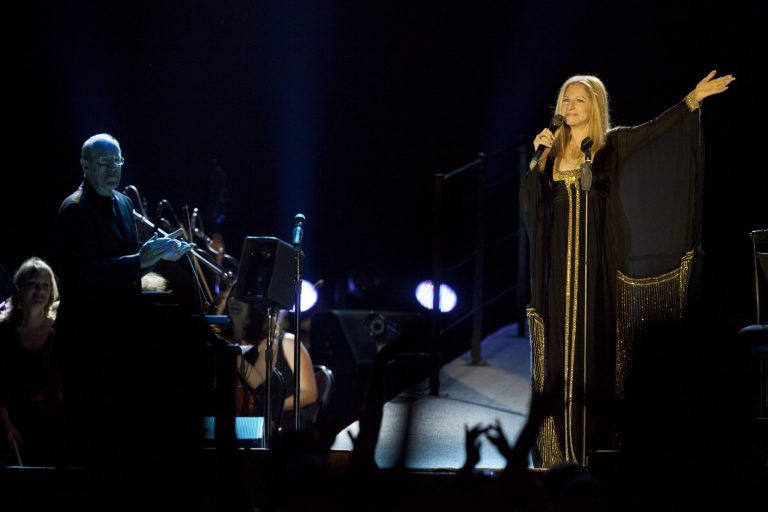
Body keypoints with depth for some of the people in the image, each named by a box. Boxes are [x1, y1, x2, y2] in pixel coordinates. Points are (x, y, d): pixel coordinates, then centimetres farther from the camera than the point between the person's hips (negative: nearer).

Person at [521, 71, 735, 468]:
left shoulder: (612, 144, 3)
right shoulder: (552, 151, 11)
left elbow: (658, 128, -9)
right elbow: (528, 200, 5)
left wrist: (695, 98, -20)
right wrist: (538, 155, -2)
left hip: (597, 261, -3)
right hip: (559, 262, 3)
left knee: (595, 342, -3)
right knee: (560, 344, 1)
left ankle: (596, 442, 0)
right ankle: (561, 445, 4)